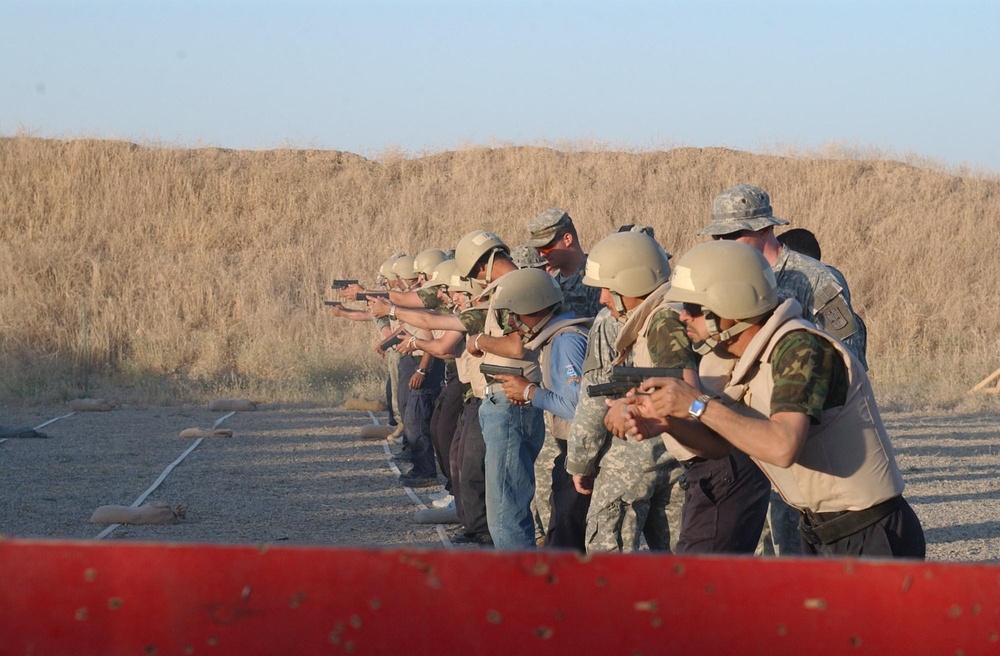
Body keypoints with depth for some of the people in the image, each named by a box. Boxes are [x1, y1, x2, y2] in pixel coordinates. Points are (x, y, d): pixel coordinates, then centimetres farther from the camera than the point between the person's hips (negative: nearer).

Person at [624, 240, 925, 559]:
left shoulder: (800, 348, -23)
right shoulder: (744, 359, 5)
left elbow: (783, 446, -36)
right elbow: (720, 444, 13)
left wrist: (699, 405, -27)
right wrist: (668, 423, -7)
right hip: (819, 533, 9)